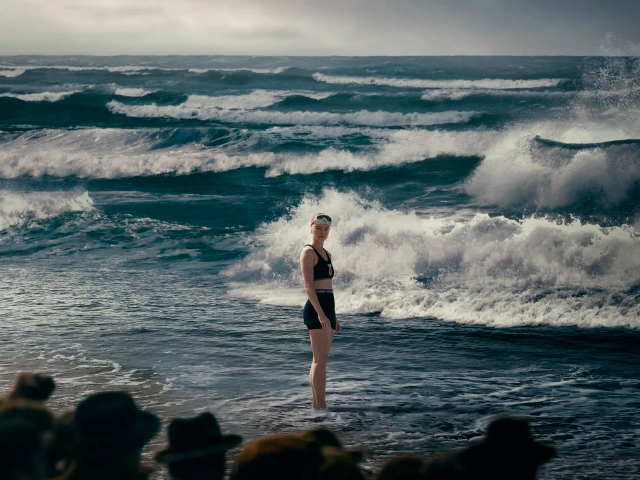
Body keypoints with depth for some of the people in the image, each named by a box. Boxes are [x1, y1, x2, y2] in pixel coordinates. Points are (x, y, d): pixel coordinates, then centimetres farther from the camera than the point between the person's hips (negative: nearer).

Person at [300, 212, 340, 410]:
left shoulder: (326, 254, 19)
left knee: (320, 359, 9)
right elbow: (308, 286, -15)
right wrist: (320, 313, -23)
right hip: (316, 308, -9)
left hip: (327, 308, 9)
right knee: (321, 358, -12)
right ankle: (320, 405, -14)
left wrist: (334, 318, 22)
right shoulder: (308, 252, -7)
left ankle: (317, 405, 12)